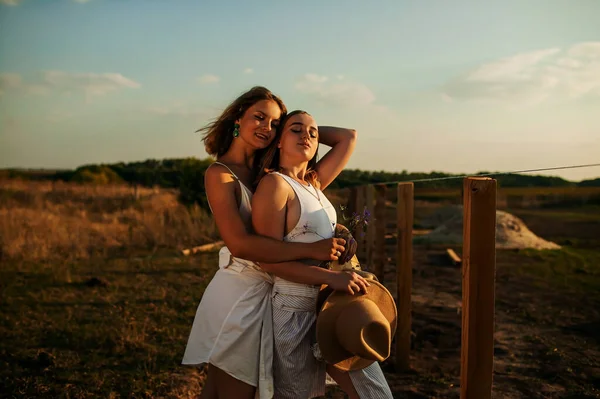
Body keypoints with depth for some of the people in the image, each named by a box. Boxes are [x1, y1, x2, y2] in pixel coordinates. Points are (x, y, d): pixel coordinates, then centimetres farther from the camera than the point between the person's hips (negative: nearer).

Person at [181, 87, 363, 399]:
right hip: (239, 293, -7)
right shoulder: (220, 174, -12)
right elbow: (240, 243, -25)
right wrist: (311, 250, -26)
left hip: (261, 291, 7)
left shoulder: (263, 172, 9)